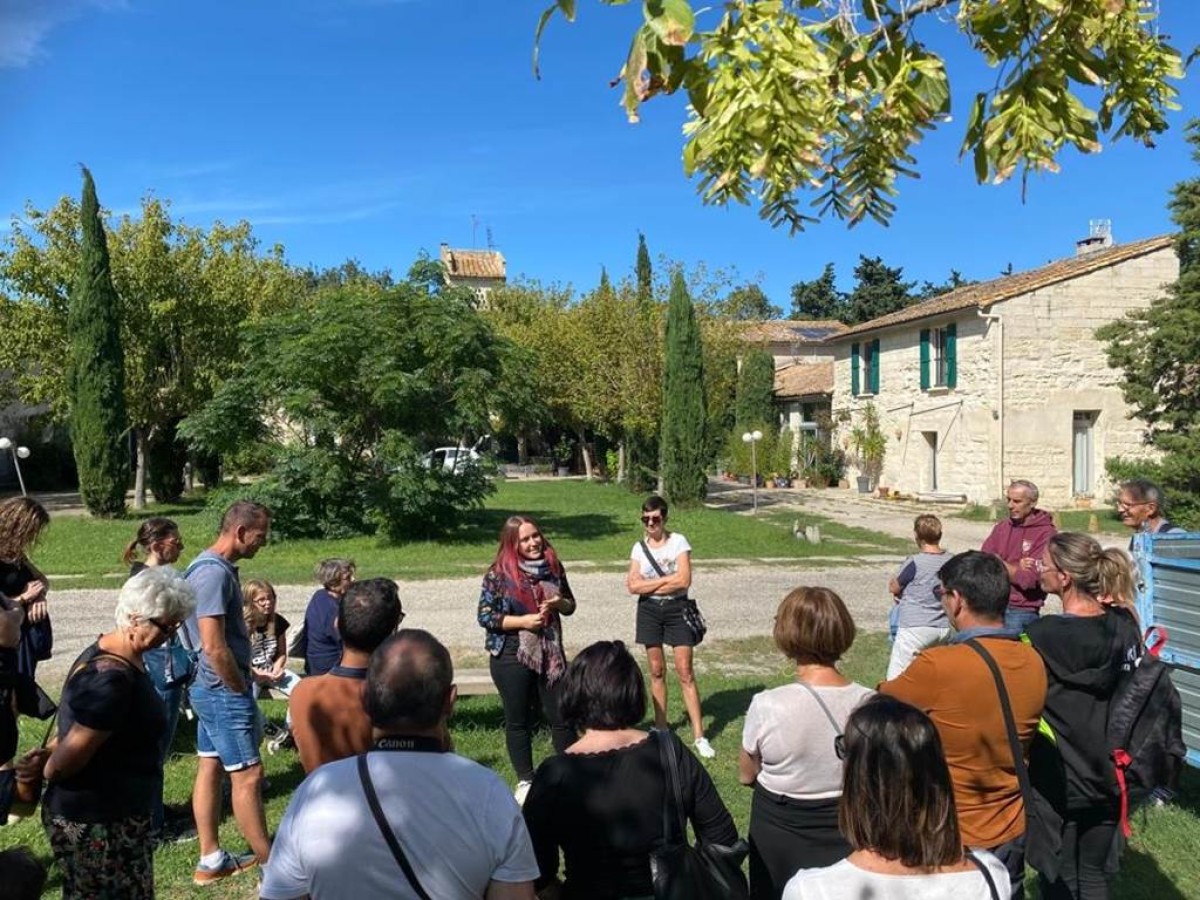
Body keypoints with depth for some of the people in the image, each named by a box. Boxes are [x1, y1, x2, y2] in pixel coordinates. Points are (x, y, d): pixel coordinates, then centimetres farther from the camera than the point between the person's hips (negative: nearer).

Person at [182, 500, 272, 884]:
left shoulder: (212, 566, 9)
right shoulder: (214, 572, -23)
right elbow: (214, 647, -25)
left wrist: (243, 677, 15)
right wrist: (242, 691, -14)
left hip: (211, 688, 10)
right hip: (225, 691, -10)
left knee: (210, 767, 15)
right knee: (248, 775, -2)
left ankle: (210, 861, 25)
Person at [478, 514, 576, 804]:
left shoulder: (553, 567, 3)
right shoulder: (499, 574, -9)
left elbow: (570, 604, 14)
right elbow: (485, 616, -10)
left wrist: (559, 603, -9)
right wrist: (523, 621, -18)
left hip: (550, 653, 3)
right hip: (512, 657, -3)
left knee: (561, 716, 7)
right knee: (518, 721, 9)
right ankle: (525, 781, 23)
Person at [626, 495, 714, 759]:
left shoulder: (678, 541, -5)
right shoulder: (639, 547, 4)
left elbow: (684, 580, -17)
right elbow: (633, 586, -7)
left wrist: (648, 584, -11)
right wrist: (667, 579, -13)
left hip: (677, 609, -3)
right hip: (649, 611, 3)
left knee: (685, 671, -4)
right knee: (657, 670, 9)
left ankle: (699, 735, 0)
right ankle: (661, 728, 22)